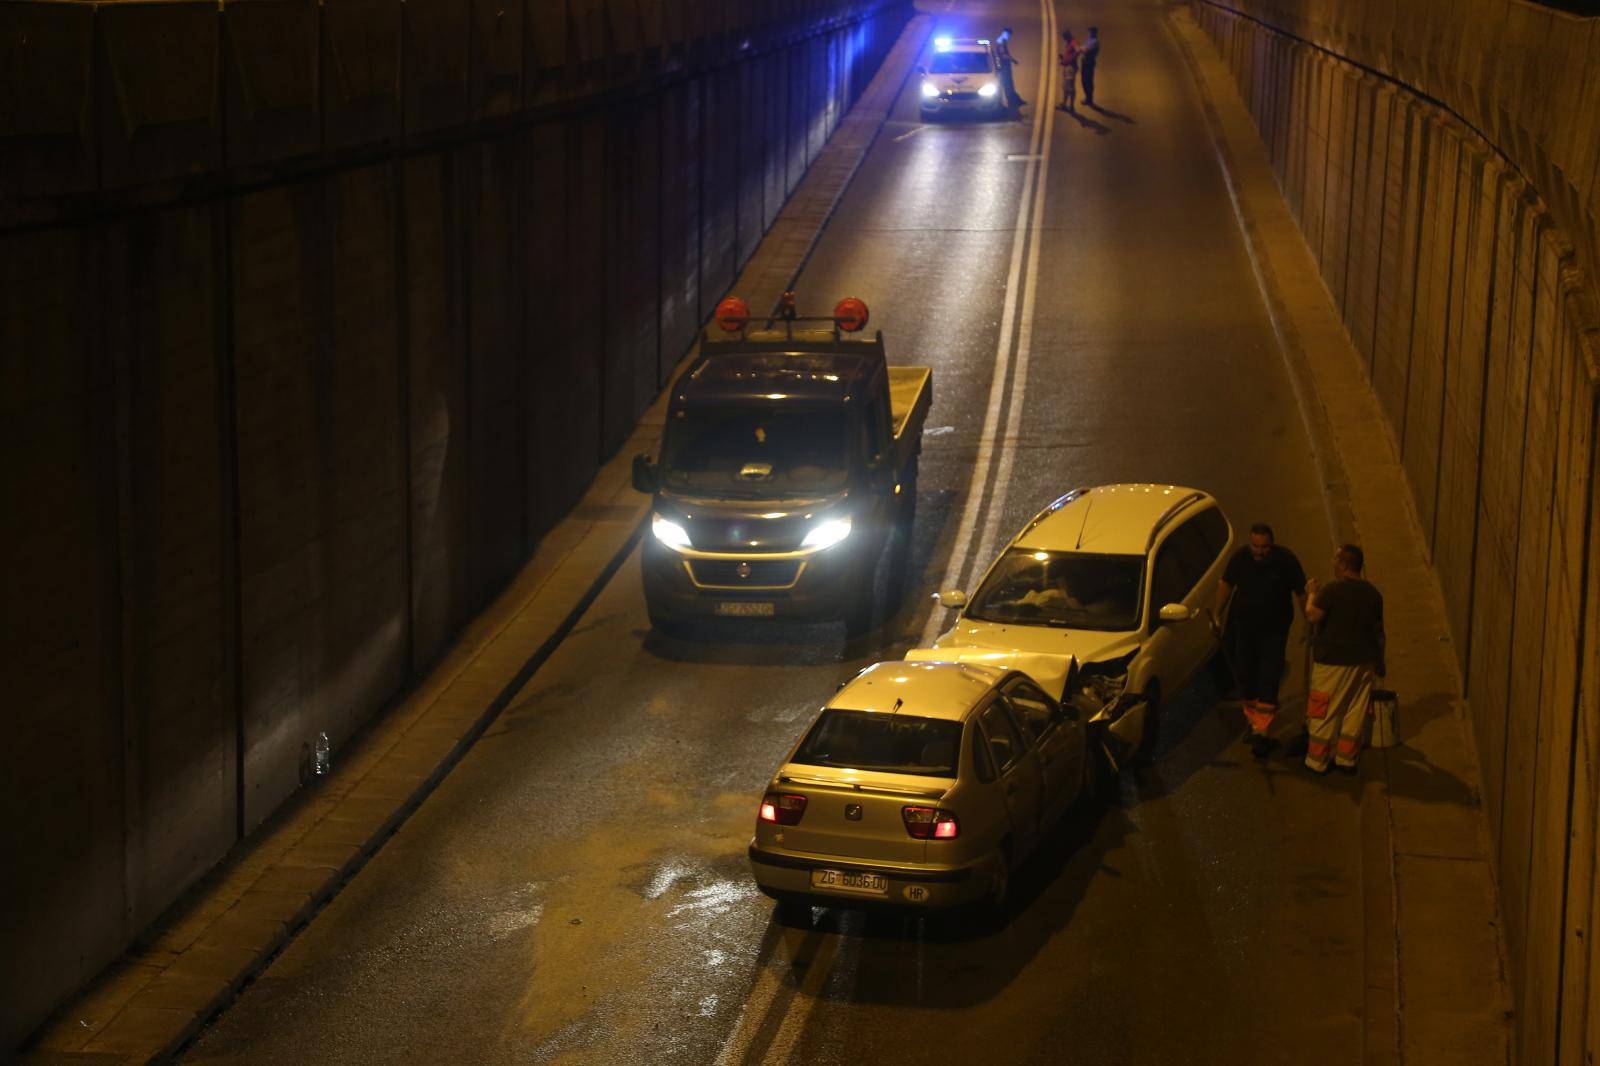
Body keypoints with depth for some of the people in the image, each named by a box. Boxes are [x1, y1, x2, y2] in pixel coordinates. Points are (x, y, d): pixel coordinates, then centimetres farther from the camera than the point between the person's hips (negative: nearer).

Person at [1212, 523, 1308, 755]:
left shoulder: (1286, 560, -16)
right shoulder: (1241, 557, -11)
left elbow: (1301, 593, -5)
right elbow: (1226, 584, 4)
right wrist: (1216, 614, -1)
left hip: (1274, 628, -3)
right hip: (1243, 624, 3)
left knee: (1269, 679, -9)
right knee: (1245, 675, 11)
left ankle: (1261, 729, -11)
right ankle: (1251, 719, 30)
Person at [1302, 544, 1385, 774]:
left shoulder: (1332, 589, -15)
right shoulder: (1373, 593, 5)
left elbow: (1312, 616, -21)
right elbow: (1378, 630, 12)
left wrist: (1311, 594, -4)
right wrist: (1379, 662, 22)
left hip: (1332, 660, -5)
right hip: (1363, 660, 5)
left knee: (1323, 714, 4)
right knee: (1354, 712, 12)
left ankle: (1317, 761, 8)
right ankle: (1347, 759, 17)